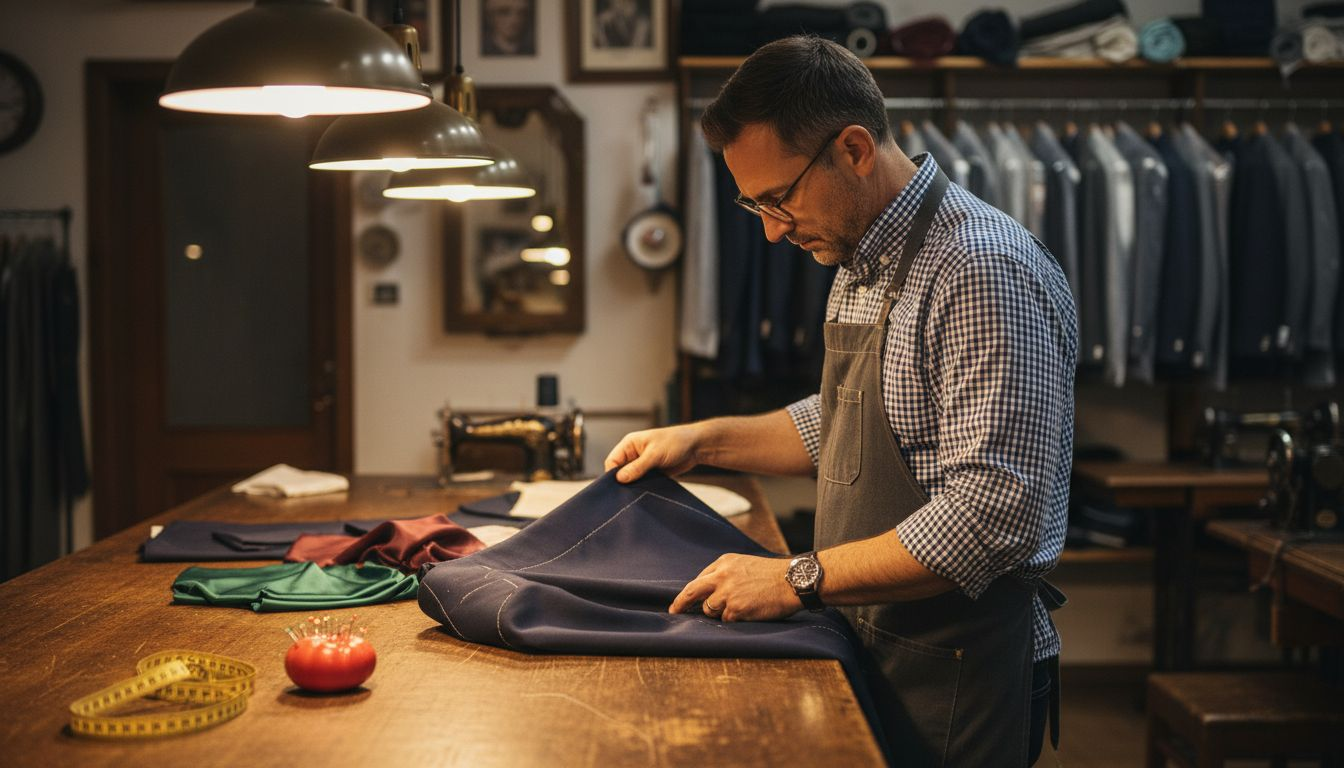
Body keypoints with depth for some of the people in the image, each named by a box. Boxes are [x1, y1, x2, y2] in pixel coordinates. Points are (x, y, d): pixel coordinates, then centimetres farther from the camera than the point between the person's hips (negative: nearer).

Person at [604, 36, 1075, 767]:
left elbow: (993, 515, -28)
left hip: (955, 671, -8)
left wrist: (800, 579, -24)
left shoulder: (982, 271, -23)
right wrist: (706, 440, 12)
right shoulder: (863, 264, 8)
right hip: (872, 650, 8)